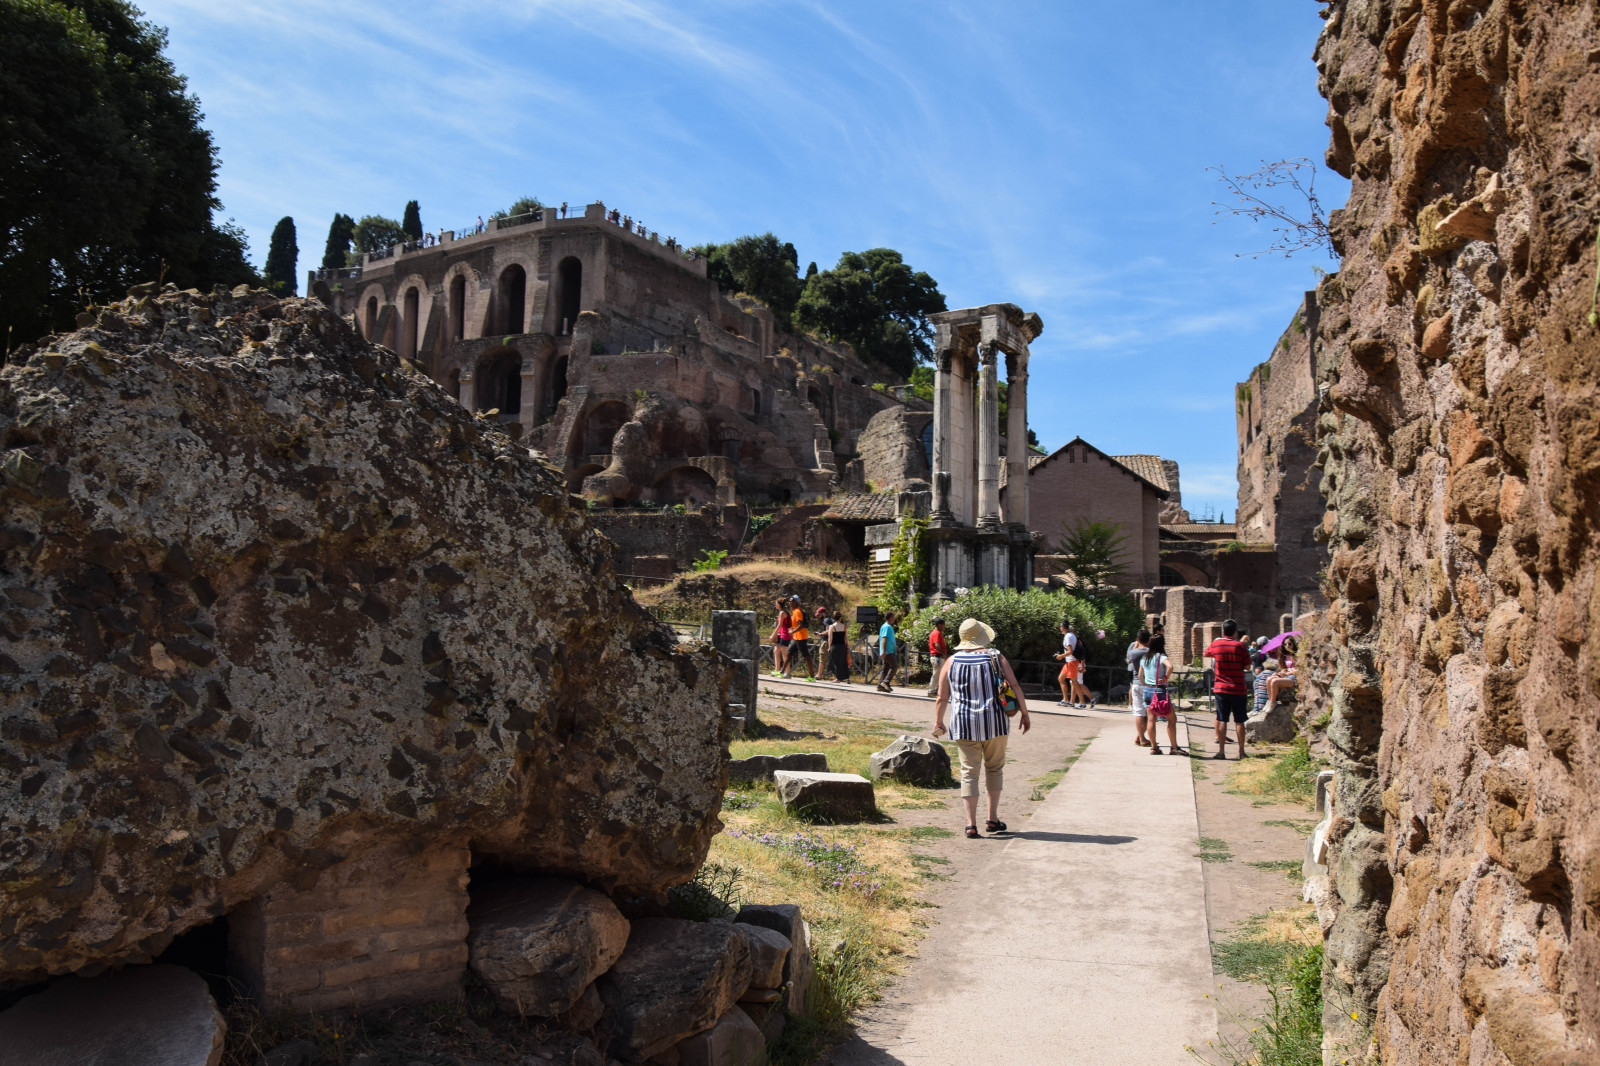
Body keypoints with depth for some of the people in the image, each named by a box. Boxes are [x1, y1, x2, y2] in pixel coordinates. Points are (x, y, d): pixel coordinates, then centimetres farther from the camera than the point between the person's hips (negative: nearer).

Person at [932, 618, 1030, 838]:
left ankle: (971, 824, -1)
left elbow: (942, 698, 5)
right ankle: (993, 819, 17)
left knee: (969, 772, 4)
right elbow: (1015, 687, -5)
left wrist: (938, 723, 18)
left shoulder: (952, 662, 2)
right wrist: (1024, 713, 5)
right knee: (994, 768, 16)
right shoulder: (996, 658, 0)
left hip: (964, 725, 0)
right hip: (995, 721, 0)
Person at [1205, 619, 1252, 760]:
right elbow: (1247, 664, -2)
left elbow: (1206, 653, 20)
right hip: (1238, 689, -2)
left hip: (1220, 688, 2)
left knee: (1222, 720, 4)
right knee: (1239, 721, 4)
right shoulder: (1239, 645, -8)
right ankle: (1241, 751, 7)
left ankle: (1221, 751, 3)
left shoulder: (1215, 644, 0)